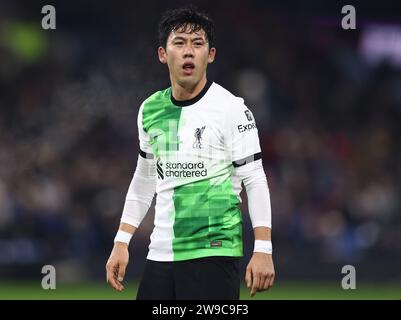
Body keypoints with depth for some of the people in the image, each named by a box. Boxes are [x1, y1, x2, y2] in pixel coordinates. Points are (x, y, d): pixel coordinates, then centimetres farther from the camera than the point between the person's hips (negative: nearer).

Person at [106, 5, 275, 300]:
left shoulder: (231, 108, -5)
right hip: (160, 254, 5)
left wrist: (263, 249, -14)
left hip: (213, 252, -5)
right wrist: (122, 242, 17)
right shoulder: (150, 110, 11)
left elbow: (255, 180, -6)